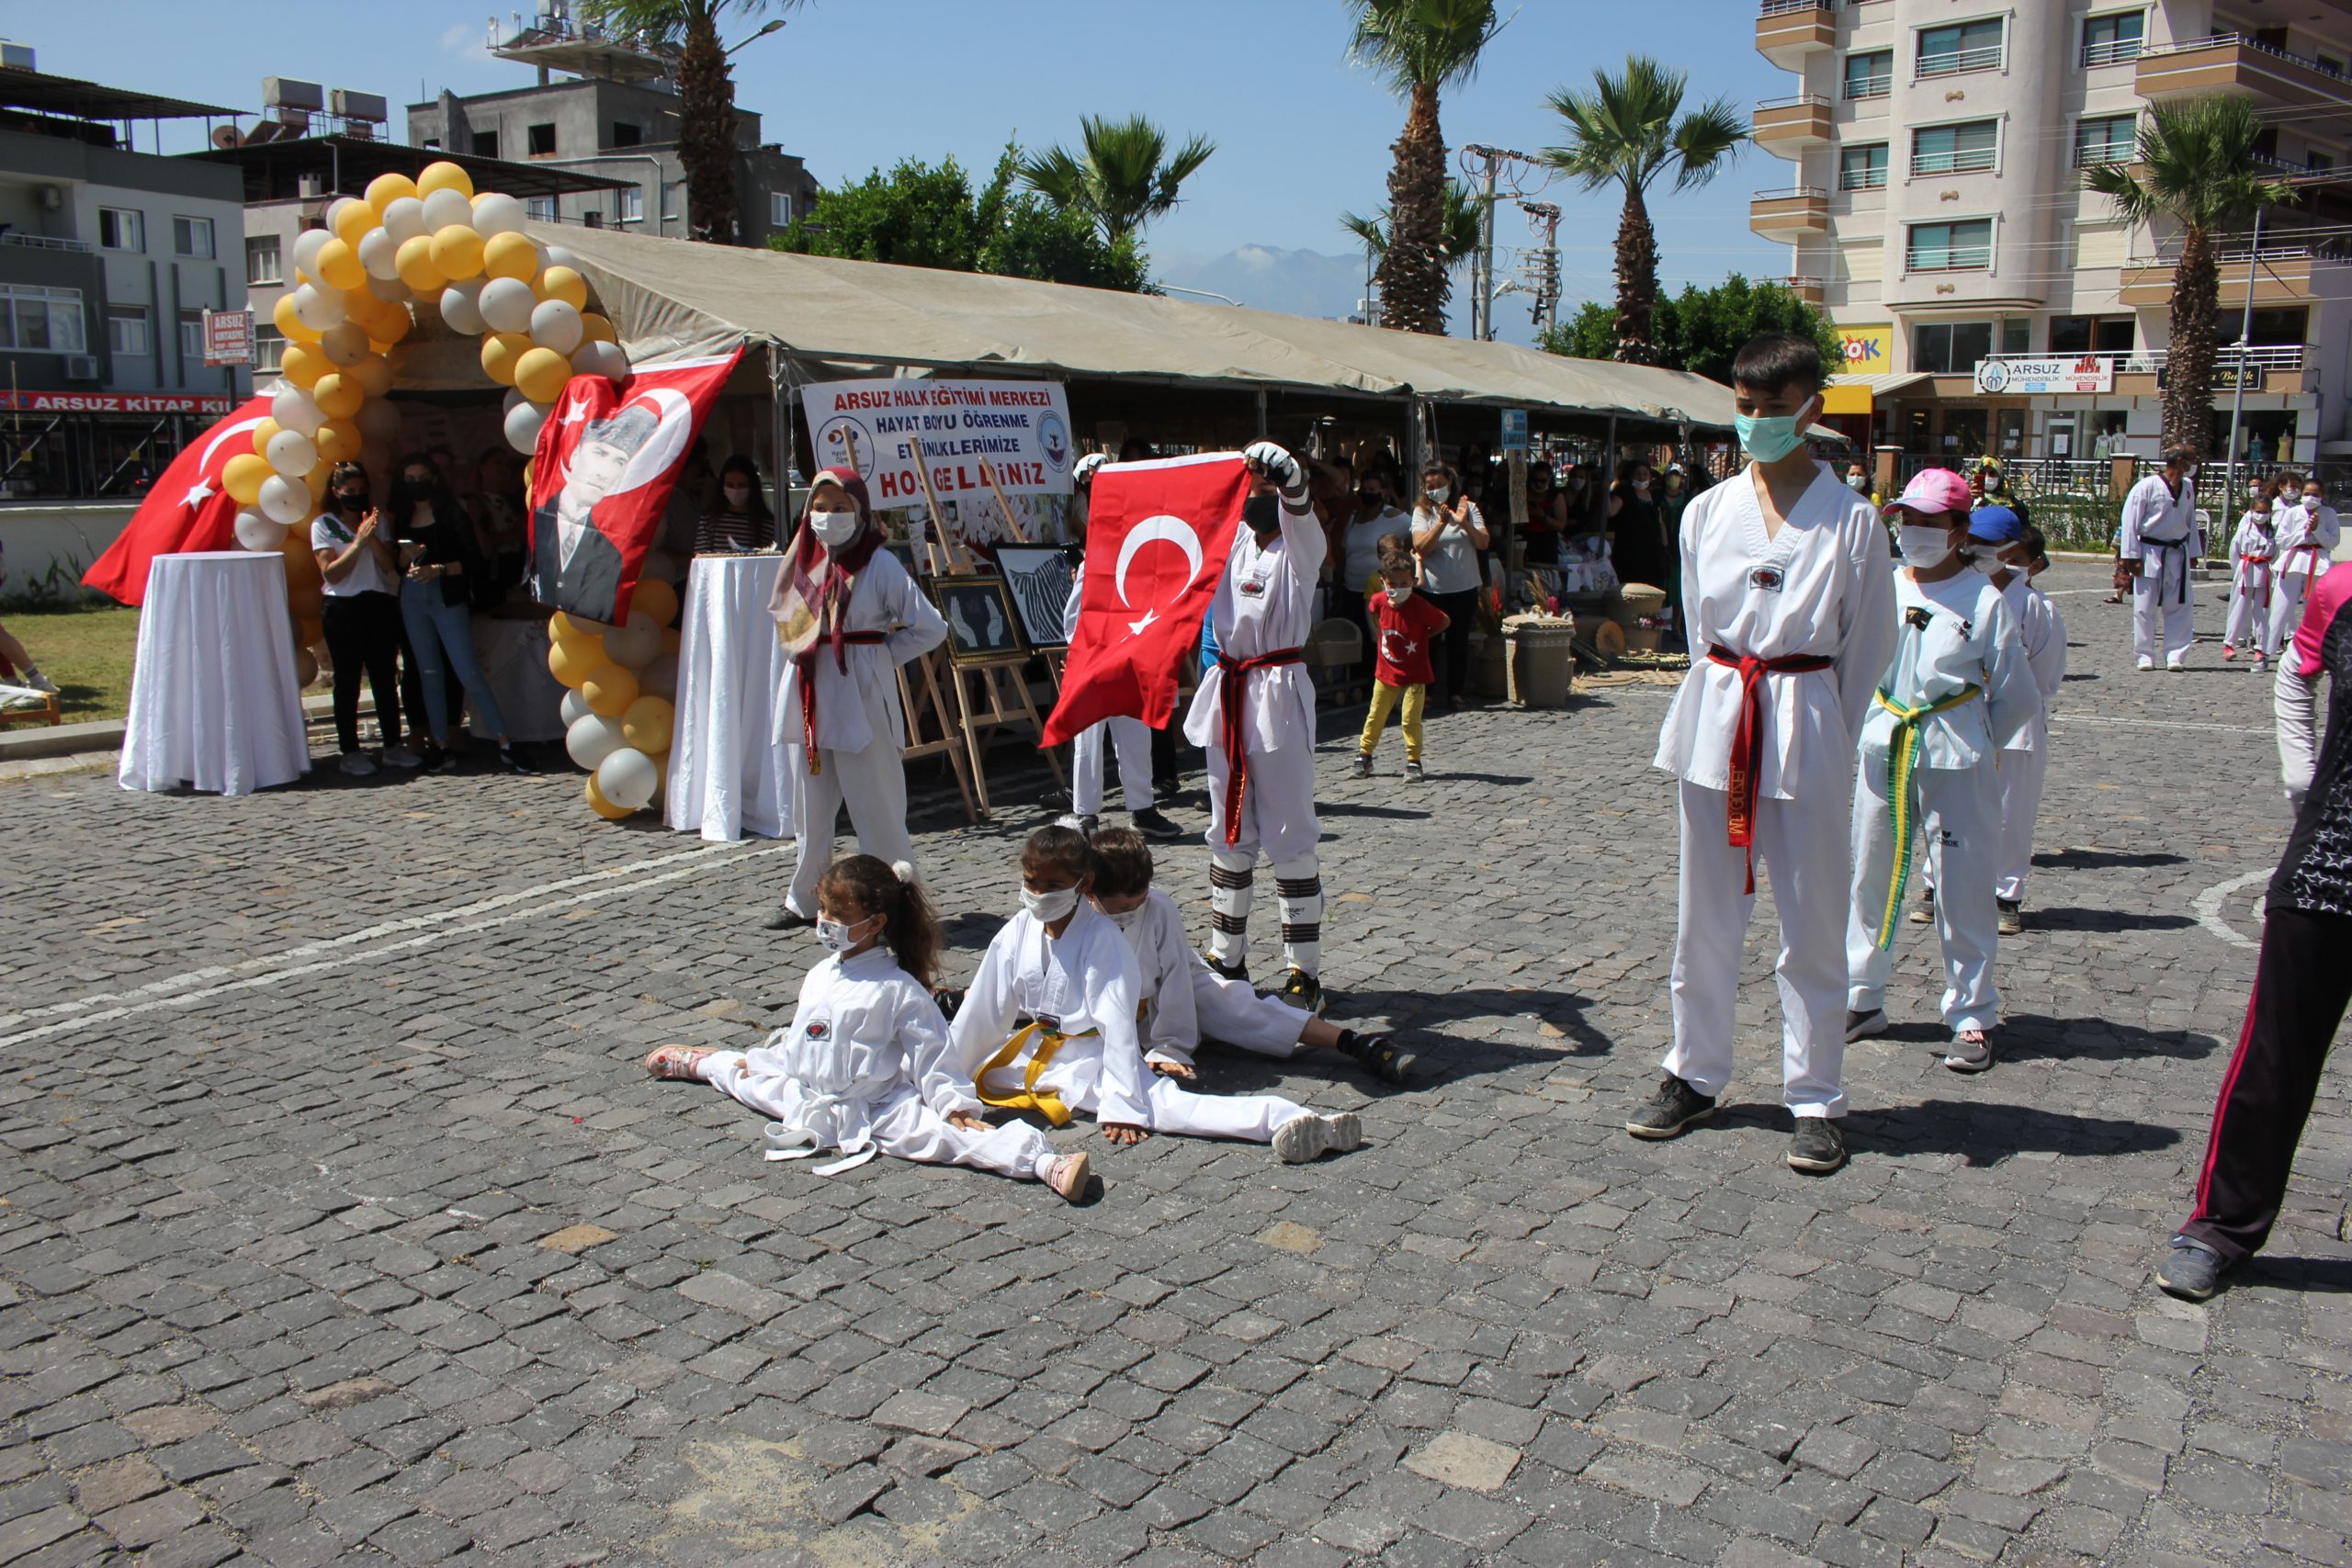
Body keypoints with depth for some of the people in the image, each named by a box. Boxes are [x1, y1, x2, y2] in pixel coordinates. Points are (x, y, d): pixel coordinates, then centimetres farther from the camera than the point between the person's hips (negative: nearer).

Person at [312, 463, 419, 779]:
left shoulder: (377, 520, 11)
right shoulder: (323, 524, 1)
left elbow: (389, 564, 3)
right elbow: (331, 573, -9)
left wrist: (373, 538, -13)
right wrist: (359, 541, -15)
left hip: (380, 605, 3)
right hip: (343, 609, -3)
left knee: (385, 677, 6)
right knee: (347, 682, 0)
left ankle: (393, 746, 13)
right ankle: (350, 751, 4)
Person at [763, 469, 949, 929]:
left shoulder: (879, 564, -9)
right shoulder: (806, 559, 8)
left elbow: (930, 628, -11)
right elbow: (784, 616, 27)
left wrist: (880, 657, -6)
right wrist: (803, 650, 11)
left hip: (860, 701, -6)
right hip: (807, 698, 6)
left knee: (875, 805, -1)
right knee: (810, 806, 13)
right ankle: (804, 901, 23)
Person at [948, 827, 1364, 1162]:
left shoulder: (1101, 935, -14)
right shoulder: (1016, 934, -1)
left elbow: (1117, 1020, -19)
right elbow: (981, 1012, 6)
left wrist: (1122, 1103, -26)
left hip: (1091, 1059, -7)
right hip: (1025, 1055, 7)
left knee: (1163, 1102, -32)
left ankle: (1289, 1121, -46)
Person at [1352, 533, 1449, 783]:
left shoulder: (1420, 606, -20)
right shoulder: (1379, 601, -8)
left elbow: (1445, 621, -7)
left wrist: (1424, 636, -3)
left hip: (1414, 675, -4)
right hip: (1385, 671, 4)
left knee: (1411, 720, -5)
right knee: (1375, 717, 12)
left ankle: (1413, 762, 6)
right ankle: (1364, 758, 22)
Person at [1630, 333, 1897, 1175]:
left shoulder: (1853, 520, -4)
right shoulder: (1707, 512, 5)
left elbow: (1868, 645, 1)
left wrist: (1828, 736, 1)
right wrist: (1721, 703, 8)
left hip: (1807, 728, -3)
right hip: (1715, 720, 3)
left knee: (1812, 924, 3)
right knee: (1704, 915, 11)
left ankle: (1815, 1099, 15)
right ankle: (1694, 1074, 25)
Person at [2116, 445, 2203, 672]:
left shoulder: (2188, 488, 6)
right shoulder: (2147, 487, -12)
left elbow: (2191, 522, 15)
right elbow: (2130, 522, -12)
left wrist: (2193, 552, 13)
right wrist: (2131, 557, -14)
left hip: (2177, 555, 5)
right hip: (2150, 554, -5)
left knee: (2181, 607, 3)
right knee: (2145, 608, 2)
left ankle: (2176, 656, 9)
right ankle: (2145, 656, 12)